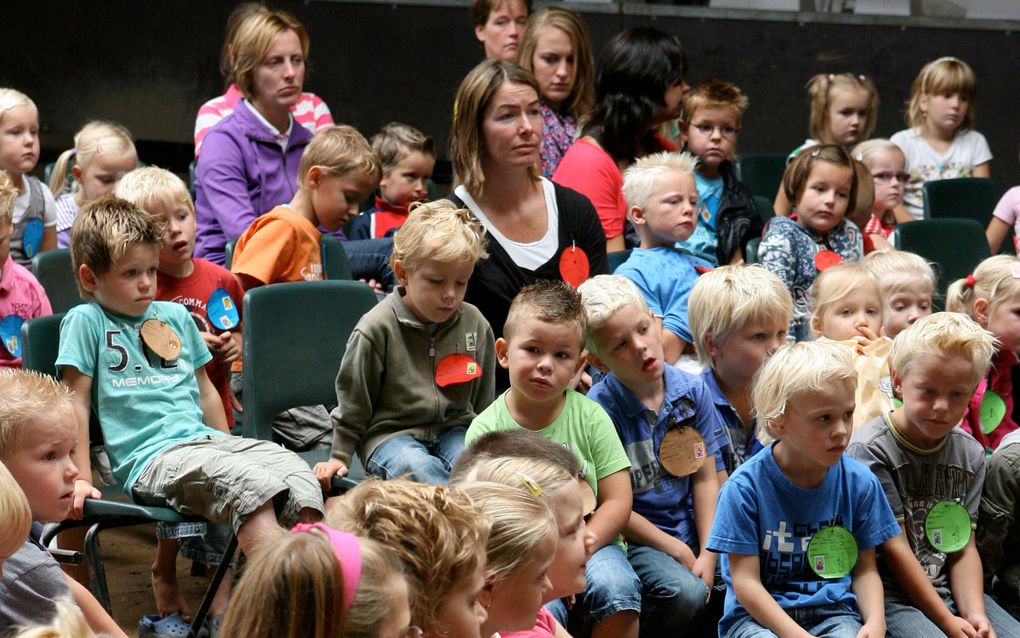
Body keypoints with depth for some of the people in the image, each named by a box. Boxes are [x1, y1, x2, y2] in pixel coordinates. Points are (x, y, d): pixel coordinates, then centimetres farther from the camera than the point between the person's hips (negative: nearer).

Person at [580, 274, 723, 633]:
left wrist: (707, 554, -8)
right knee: (685, 593, -29)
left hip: (691, 529, 5)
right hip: (634, 539, -5)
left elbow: (705, 479, 1)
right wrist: (677, 551, -9)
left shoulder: (691, 391, 0)